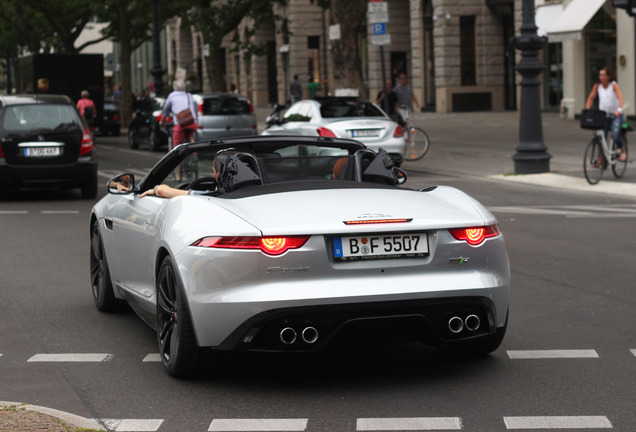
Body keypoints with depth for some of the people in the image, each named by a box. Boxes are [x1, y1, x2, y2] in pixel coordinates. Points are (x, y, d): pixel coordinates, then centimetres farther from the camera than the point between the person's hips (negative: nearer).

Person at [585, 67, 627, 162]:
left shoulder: (614, 85, -11)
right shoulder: (597, 86, -1)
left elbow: (620, 97, -23)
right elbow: (591, 98, 1)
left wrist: (619, 109, -39)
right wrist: (587, 110, -14)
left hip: (616, 115, -3)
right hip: (603, 115, 3)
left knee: (615, 135, -19)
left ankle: (623, 151, 8)